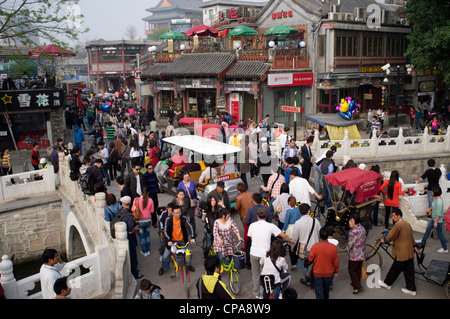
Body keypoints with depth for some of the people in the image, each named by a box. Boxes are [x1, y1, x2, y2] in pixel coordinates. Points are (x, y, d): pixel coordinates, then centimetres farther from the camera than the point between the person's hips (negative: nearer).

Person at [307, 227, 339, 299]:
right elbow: (336, 262, -7)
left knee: (319, 293, 11)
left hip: (317, 274, -2)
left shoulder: (315, 246, -22)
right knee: (326, 290, 27)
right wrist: (336, 271, 11)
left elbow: (310, 259, -9)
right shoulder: (333, 247, -18)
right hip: (329, 273, 2)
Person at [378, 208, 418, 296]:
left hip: (401, 253, -8)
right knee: (409, 271, 13)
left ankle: (387, 283, 21)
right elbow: (411, 237, 23)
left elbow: (390, 236, -15)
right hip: (409, 253, 9)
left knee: (395, 269, 7)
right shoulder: (407, 224, 11)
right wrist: (414, 246, 35)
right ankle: (411, 289, 19)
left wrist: (384, 240, 4)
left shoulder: (398, 224, -19)